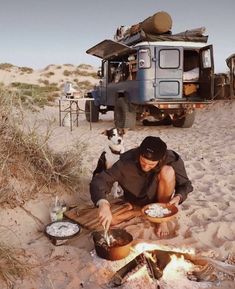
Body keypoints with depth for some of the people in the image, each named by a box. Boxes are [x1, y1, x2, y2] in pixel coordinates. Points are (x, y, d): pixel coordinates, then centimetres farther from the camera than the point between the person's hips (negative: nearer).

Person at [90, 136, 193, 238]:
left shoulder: (172, 160, -26)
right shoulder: (127, 160, -28)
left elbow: (185, 184, -11)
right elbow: (99, 180, -32)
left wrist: (178, 197, -33)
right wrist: (103, 204, -51)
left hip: (161, 200, -1)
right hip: (135, 202, 2)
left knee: (167, 172, -30)